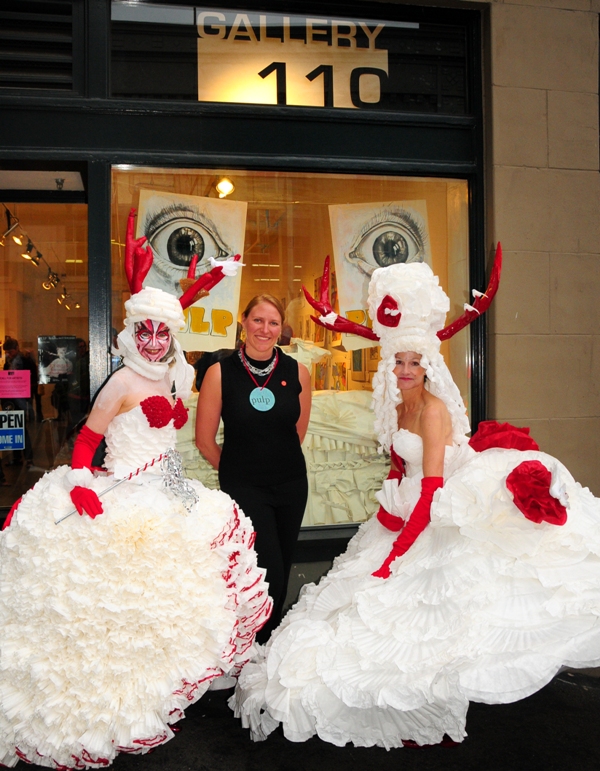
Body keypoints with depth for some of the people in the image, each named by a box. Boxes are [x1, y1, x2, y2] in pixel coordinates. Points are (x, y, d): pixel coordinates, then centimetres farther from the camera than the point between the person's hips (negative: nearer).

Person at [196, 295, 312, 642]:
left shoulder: (297, 372, -2)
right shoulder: (220, 373, -9)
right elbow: (205, 439, -1)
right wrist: (237, 470, 8)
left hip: (291, 485, 3)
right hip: (244, 487, -3)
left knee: (280, 575, 14)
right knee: (269, 575, -5)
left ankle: (269, 638, 37)